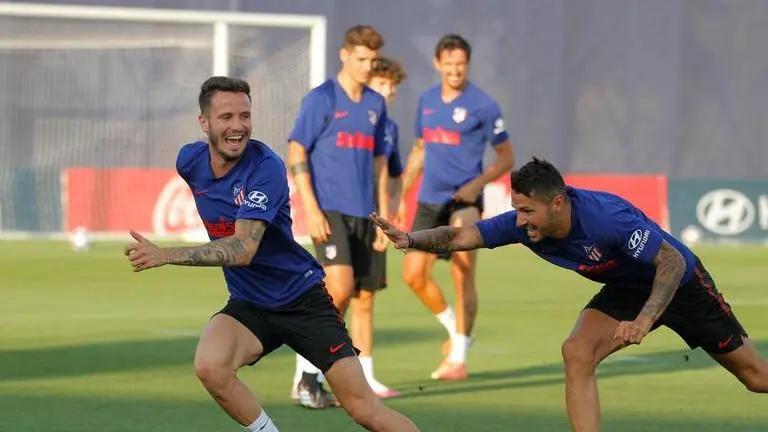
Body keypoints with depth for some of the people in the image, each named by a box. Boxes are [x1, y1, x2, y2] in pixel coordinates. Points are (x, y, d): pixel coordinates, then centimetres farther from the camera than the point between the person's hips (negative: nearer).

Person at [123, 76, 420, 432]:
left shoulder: (266, 168, -23)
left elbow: (244, 249, -33)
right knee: (209, 366, -29)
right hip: (249, 305, 4)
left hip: (303, 299, -4)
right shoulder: (190, 161, -5)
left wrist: (164, 255, -39)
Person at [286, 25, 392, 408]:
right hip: (329, 210, -6)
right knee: (340, 290, -19)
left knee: (340, 300, 5)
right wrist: (311, 209, -14)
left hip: (362, 214, 6)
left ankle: (310, 377, 13)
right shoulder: (321, 99, -5)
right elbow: (296, 152, -7)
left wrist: (384, 215, 13)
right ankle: (306, 372, -8)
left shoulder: (375, 104, 13)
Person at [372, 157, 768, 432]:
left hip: (681, 283, -5)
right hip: (625, 291, 5)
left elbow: (673, 261, -35)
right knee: (577, 353, -19)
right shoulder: (524, 224, -21)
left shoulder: (608, 217, -39)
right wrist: (412, 240, -37)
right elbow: (461, 236, -19)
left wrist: (644, 320, -45)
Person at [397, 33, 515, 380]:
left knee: (463, 278, -10)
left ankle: (458, 357, -6)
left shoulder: (483, 106, -6)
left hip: (463, 201, -6)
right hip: (429, 202, 6)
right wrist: (401, 194, 16)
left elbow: (506, 158, -2)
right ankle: (454, 328, 26)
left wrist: (477, 183, -17)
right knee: (414, 274, 3)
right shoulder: (427, 101, 11)